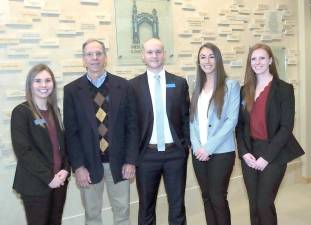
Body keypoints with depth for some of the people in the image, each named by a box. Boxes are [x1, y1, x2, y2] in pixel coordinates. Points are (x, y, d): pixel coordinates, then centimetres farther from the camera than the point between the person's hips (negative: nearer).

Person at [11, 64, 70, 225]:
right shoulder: (21, 112, -9)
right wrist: (48, 177, -16)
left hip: (59, 180, 5)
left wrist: (65, 170, -4)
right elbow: (23, 150, -15)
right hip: (35, 184, -5)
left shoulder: (54, 110, 9)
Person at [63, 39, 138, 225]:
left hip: (118, 162, 1)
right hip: (89, 164, 0)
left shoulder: (124, 86, -1)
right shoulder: (71, 90, -2)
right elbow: (71, 131, -3)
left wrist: (130, 161, -5)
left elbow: (132, 126, -1)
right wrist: (78, 166, -9)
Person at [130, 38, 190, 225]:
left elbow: (186, 117, 6)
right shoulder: (133, 85, 0)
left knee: (177, 204, 12)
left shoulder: (179, 83, 4)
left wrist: (186, 145, -1)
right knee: (146, 206, 13)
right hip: (146, 154, -1)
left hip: (175, 152, 1)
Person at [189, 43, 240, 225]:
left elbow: (232, 120, -10)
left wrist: (209, 147, -15)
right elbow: (192, 120, 9)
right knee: (207, 198, 11)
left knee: (218, 198, 0)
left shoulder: (231, 85, -3)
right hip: (199, 152, 4)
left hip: (221, 151, -4)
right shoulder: (197, 87, 11)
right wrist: (197, 146, -6)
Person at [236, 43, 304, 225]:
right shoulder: (245, 90, 8)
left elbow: (286, 127, -11)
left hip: (273, 154, -4)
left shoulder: (284, 89, -5)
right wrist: (244, 152, -6)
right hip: (249, 154, 4)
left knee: (264, 203, -4)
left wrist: (267, 157, -15)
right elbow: (240, 125, 7)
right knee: (254, 205, 10)